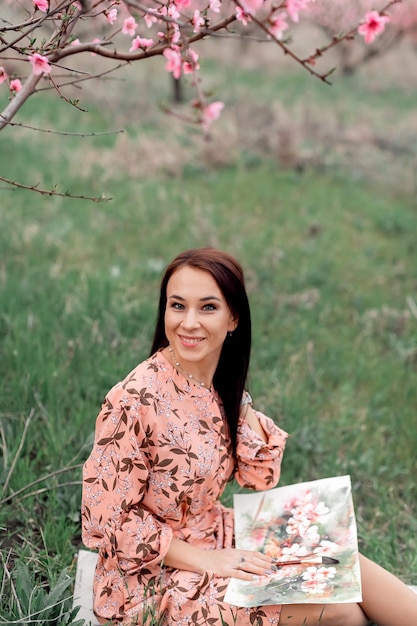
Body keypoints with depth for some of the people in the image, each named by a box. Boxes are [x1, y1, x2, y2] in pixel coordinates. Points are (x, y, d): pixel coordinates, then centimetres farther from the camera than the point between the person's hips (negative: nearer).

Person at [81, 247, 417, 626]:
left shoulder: (222, 386, -1)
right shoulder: (135, 399, -23)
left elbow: (260, 478, 4)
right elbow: (107, 518, -18)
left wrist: (239, 403, -6)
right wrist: (205, 560, -19)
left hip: (217, 538, 7)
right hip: (154, 578, -7)